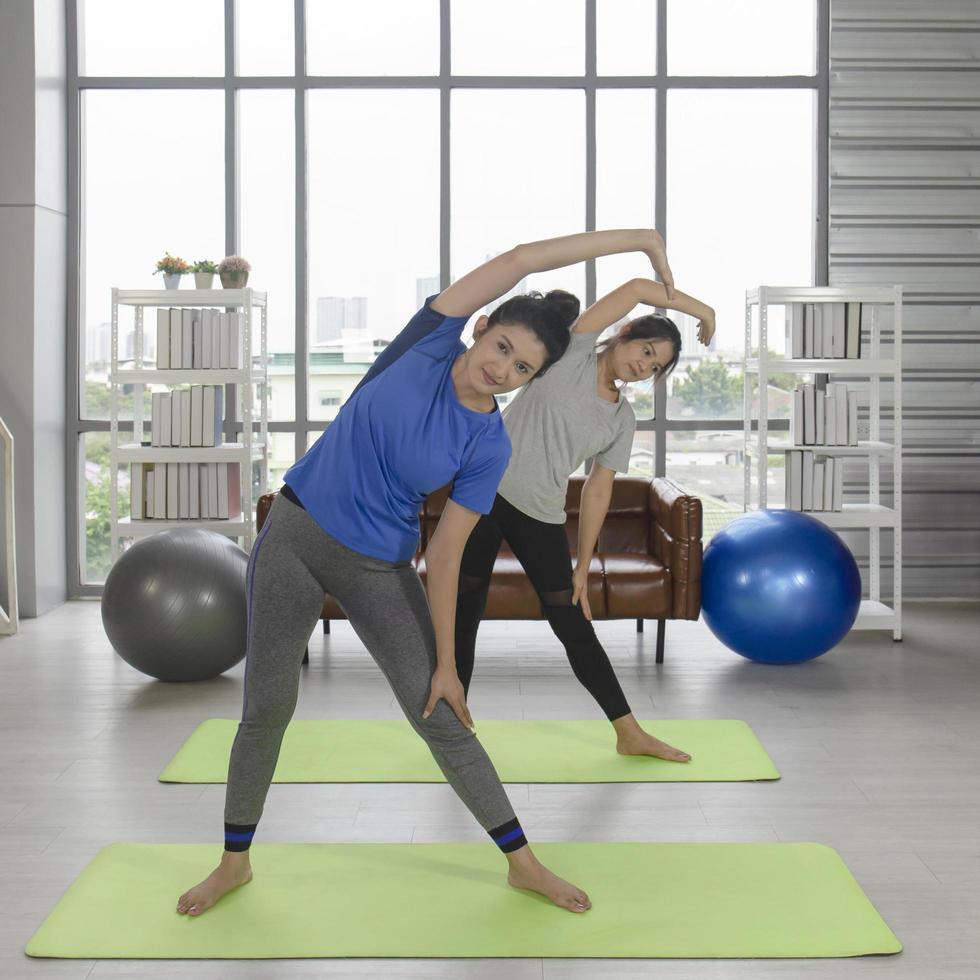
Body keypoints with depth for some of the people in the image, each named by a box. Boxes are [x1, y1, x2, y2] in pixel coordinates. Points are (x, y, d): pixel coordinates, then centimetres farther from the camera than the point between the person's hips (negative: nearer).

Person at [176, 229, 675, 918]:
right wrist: (633, 238, -15)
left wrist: (448, 662, -11)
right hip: (294, 536, 0)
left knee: (441, 718, 1)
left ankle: (523, 862, 14)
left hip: (378, 568, 0)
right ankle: (234, 862, 25)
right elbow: (520, 259, -17)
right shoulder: (430, 342, -10)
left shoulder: (488, 446, -10)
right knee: (267, 708, 6)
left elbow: (445, 553, -7)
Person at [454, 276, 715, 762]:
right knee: (464, 615, 2)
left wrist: (583, 567, 5)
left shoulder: (622, 421, 7)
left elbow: (597, 492, 9)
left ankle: (630, 735, 14)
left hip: (541, 519, 4)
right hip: (486, 492, -4)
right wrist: (702, 310, -2)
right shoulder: (574, 353, -5)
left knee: (575, 626, 7)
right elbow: (637, 289, -12)